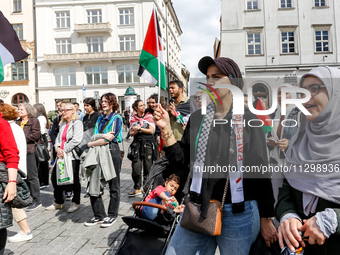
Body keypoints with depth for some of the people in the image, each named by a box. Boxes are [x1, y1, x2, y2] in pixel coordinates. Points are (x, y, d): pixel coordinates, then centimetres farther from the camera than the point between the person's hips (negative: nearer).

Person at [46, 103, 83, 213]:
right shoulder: (62, 124, 18)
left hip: (72, 155, -8)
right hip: (61, 155, 8)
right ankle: (58, 202, 25)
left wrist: (64, 150, -15)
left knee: (73, 179, -1)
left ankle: (76, 202, 16)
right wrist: (58, 148, -4)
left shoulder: (77, 123, -7)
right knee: (55, 177, 9)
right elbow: (58, 138, 16)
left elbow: (76, 140, -16)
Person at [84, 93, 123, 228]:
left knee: (113, 186, 4)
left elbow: (109, 139, -13)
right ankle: (99, 215, 15)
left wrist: (91, 144, -6)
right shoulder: (100, 119, 18)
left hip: (112, 152, -6)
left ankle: (112, 215, 16)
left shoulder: (117, 118, -3)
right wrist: (104, 135, -14)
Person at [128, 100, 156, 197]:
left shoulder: (149, 116, 5)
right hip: (137, 143, 2)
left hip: (148, 143, -2)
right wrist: (136, 131, -9)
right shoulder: (133, 118, 13)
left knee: (148, 166, 0)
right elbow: (131, 133, 12)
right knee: (136, 166, -7)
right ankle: (137, 188, 5)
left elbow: (151, 131, -3)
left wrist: (139, 128, -6)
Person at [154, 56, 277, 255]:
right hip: (198, 210, 4)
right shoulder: (198, 118, 3)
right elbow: (183, 164, 2)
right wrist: (167, 130, -9)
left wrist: (266, 219, 0)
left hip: (238, 214, -3)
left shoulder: (248, 121, -7)